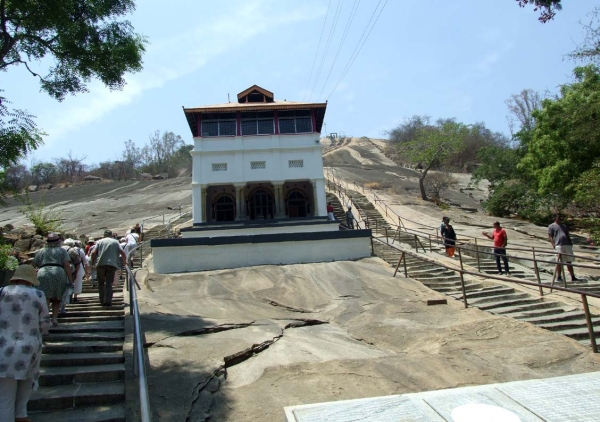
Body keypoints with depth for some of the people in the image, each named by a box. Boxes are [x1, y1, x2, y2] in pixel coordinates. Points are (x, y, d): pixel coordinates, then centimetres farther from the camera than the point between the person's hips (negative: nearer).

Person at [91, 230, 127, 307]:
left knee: (101, 283, 14)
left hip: (101, 264, 1)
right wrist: (124, 261, 16)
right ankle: (108, 301, -10)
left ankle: (102, 301, 15)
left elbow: (93, 253, 1)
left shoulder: (99, 241, 14)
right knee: (109, 283, 1)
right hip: (112, 264, -1)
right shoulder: (115, 242, 13)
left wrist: (92, 262, 15)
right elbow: (122, 253, 2)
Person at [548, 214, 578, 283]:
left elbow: (568, 236, 25)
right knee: (559, 262, -6)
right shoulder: (551, 226, 6)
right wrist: (553, 245, -14)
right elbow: (550, 236, -2)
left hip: (567, 244, 6)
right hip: (559, 245, -6)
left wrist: (571, 243, 12)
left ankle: (573, 277, 14)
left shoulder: (564, 226, 24)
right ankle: (559, 277, 1)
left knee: (569, 262, 9)